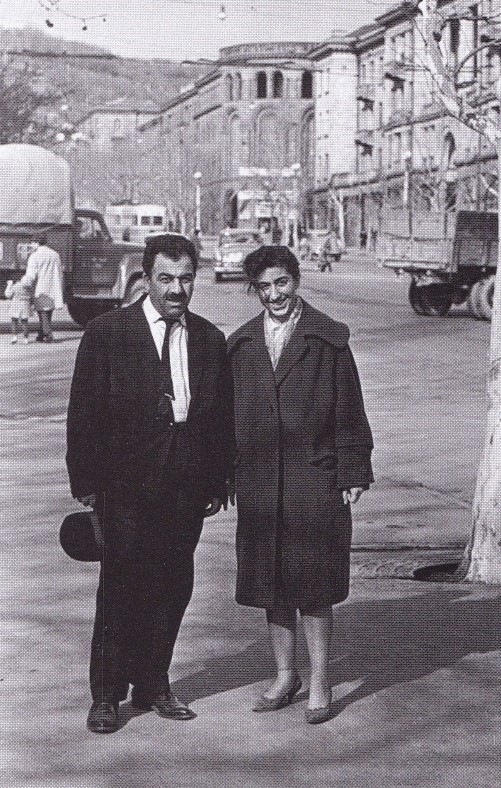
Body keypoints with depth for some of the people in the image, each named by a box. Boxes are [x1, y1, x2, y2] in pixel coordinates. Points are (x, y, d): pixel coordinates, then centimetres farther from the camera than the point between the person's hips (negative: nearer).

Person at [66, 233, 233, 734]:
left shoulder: (210, 340, 9)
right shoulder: (107, 332, -2)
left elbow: (221, 417, 12)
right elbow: (84, 413, -2)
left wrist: (217, 483, 8)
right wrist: (85, 482, -5)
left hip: (187, 486, 4)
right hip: (126, 485, -3)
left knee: (174, 585, 8)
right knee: (122, 584, 0)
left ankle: (153, 684, 23)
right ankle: (106, 694, 12)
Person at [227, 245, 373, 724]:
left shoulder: (328, 339, -1)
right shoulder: (240, 345, 9)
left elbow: (349, 412, -1)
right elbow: (229, 414, 12)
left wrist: (352, 474, -5)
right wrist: (224, 474, 7)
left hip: (315, 481, -4)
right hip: (258, 483, 4)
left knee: (314, 584, 1)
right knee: (270, 583, 12)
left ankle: (319, 683, 13)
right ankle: (285, 675, 26)